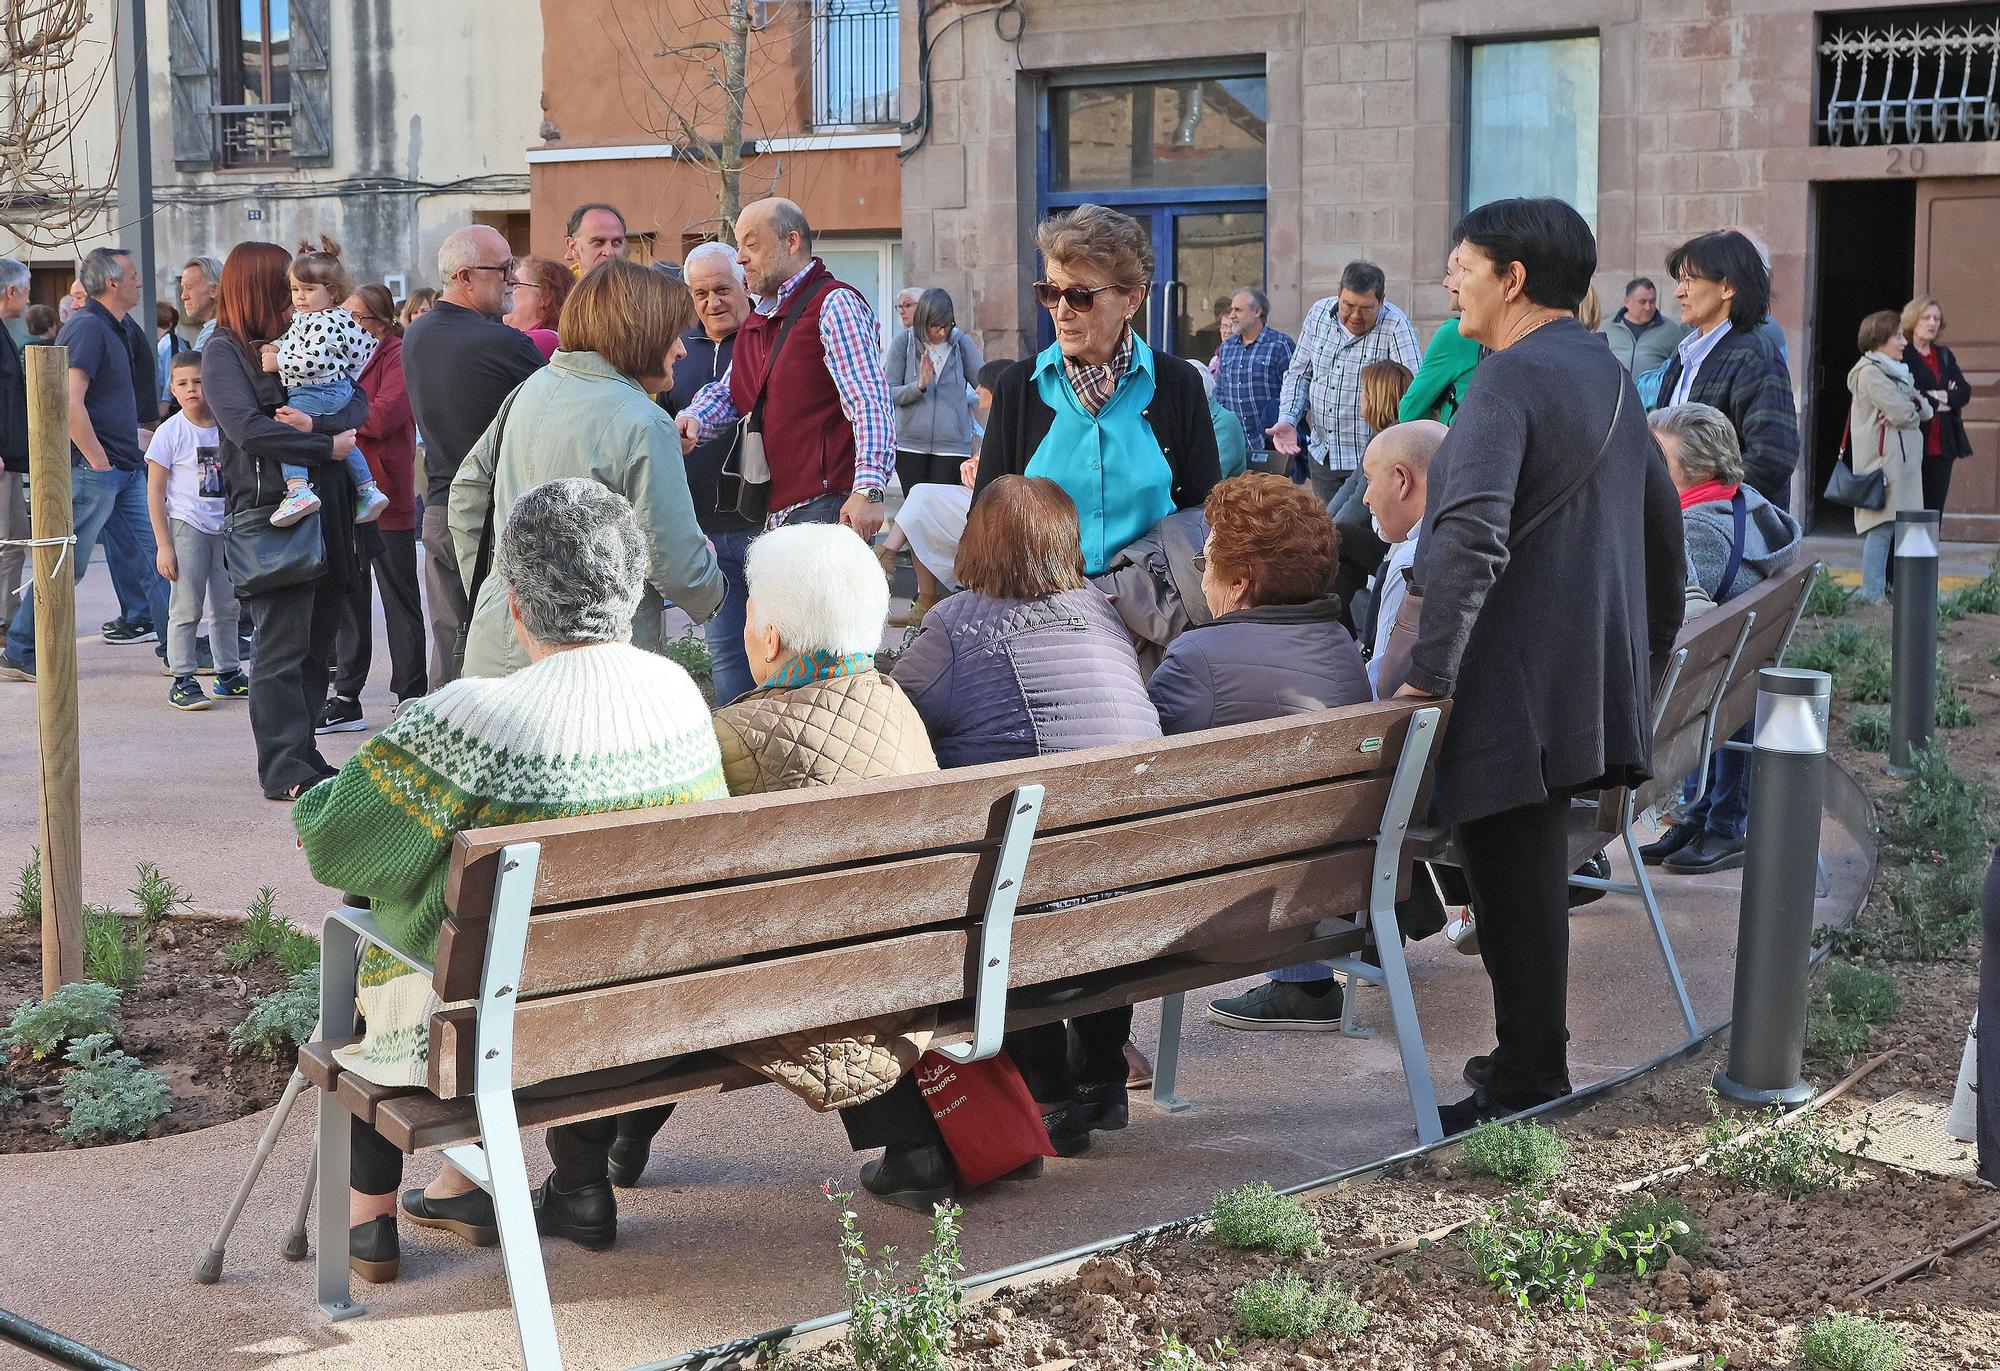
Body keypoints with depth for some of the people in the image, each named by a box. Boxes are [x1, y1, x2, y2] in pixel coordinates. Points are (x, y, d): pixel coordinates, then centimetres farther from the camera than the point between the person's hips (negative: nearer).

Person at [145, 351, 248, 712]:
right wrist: (163, 545, -11)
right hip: (186, 526, -4)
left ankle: (228, 675, 21)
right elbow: (155, 493, -6)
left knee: (227, 605, 10)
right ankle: (182, 680, 4)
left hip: (225, 527, 4)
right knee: (187, 607, -3)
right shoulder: (170, 432, -7)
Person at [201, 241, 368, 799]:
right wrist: (329, 446, -13)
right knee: (283, 644, -7)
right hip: (269, 508, -6)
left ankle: (302, 757, 16)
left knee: (318, 642, 8)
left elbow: (359, 404, 3)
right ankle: (284, 768, -4)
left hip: (327, 510, 6)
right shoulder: (224, 352, -2)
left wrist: (316, 422, -17)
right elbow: (247, 429, -17)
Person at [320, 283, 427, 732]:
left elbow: (381, 417, -21)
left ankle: (411, 701, 9)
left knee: (400, 602, 2)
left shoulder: (398, 356, -7)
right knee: (347, 598, 11)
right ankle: (346, 699, 17)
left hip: (385, 496, -7)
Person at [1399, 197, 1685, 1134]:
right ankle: (1534, 1058, 27)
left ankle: (1525, 1086, 4)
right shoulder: (1608, 375, 15)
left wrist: (1431, 667, -23)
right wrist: (1651, 650, 31)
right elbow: (1662, 530, 23)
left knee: (1513, 882, -2)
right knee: (1533, 874, 18)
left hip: (1511, 685, -9)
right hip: (1591, 675, 9)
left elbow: (1471, 535, -28)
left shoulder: (1510, 378, -15)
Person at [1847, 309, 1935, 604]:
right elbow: (1903, 414, -17)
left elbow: (1926, 411, 16)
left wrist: (1917, 402, -6)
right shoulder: (1870, 373, -8)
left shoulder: (1896, 373, 23)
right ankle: (1872, 593, -13)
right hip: (1882, 462, -10)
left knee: (1894, 528, 7)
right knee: (1881, 527, -12)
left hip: (1903, 463, 10)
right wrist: (1914, 407, 5)